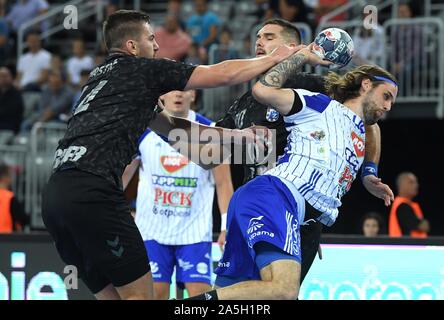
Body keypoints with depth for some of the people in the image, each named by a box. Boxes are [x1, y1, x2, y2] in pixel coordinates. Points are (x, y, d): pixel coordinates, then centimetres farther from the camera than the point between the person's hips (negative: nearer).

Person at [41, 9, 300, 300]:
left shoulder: (102, 78, 28)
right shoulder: (143, 69, 4)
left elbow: (170, 127, 33)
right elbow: (223, 74, 8)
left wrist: (239, 134, 34)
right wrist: (275, 58, 23)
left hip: (55, 195, 8)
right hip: (92, 191, -8)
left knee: (112, 295, 11)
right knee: (140, 294, -3)